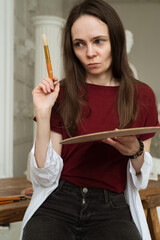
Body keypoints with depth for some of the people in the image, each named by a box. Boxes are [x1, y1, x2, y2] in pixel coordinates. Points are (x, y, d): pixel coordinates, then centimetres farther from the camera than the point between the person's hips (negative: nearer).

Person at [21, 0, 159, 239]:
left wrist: (135, 152, -11)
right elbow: (46, 177, -1)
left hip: (112, 208, 0)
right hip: (58, 203, 1)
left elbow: (140, 182, 10)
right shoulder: (62, 94, 4)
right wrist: (43, 115, -10)